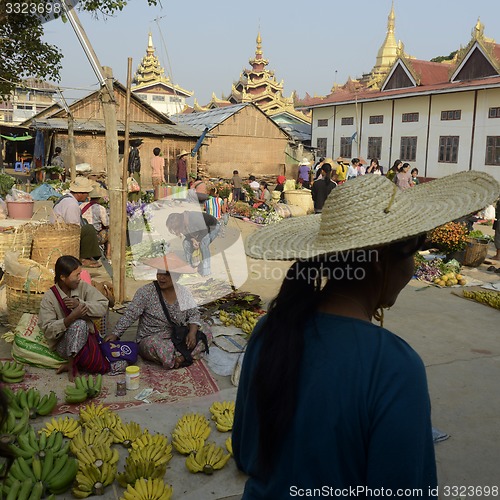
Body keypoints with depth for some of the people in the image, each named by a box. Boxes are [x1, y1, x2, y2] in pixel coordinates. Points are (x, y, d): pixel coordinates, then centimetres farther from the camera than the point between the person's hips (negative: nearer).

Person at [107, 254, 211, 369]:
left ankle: (181, 356, -25)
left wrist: (192, 332, -15)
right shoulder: (146, 292, -10)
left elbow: (194, 314, 4)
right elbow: (130, 315, -13)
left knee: (205, 330, -13)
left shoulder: (183, 292, 2)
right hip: (151, 338, -4)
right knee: (155, 345, -39)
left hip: (178, 337, 5)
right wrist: (115, 334, -22)